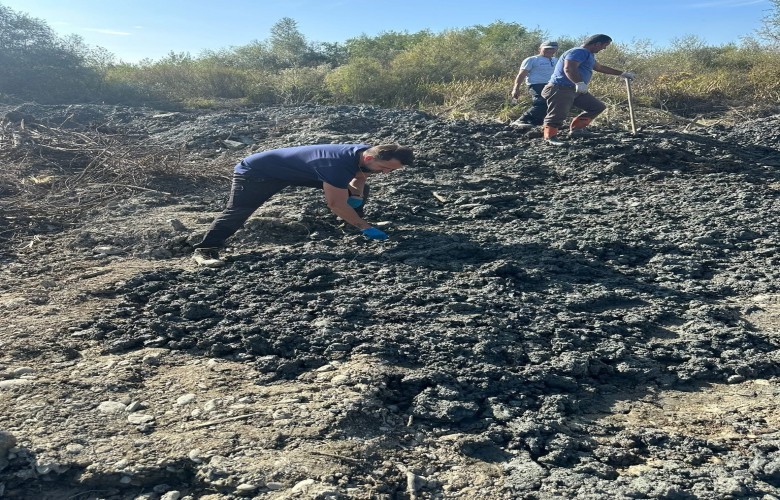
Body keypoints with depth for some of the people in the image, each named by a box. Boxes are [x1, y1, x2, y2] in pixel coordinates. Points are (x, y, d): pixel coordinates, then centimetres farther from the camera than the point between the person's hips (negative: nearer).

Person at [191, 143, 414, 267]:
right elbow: (336, 204, -34)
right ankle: (206, 249, -17)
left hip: (296, 171, 9)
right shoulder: (338, 164, -39)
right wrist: (365, 227, -27)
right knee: (238, 210, -20)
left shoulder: (365, 153, -11)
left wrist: (356, 192, -13)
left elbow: (359, 176, 10)